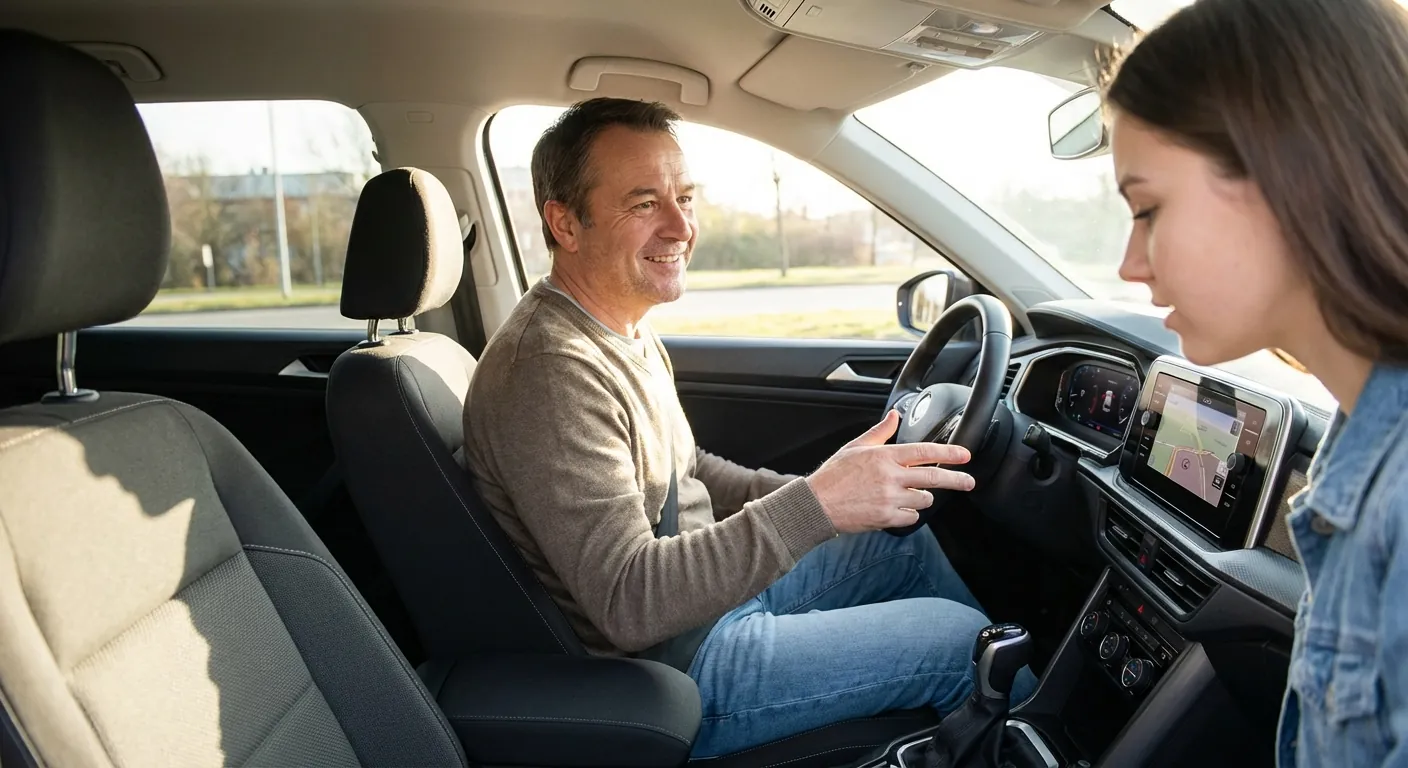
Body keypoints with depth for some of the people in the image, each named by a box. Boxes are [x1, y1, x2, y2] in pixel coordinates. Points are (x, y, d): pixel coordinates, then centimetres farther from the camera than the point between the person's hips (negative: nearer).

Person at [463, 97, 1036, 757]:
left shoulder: (624, 331, 5)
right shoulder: (550, 373, -28)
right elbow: (628, 605, -33)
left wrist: (802, 492, 3)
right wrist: (814, 506, -38)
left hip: (714, 586, 10)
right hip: (673, 667, -9)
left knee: (908, 542, 17)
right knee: (960, 636, -4)